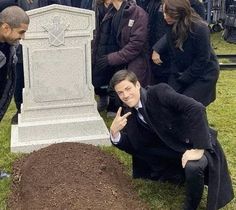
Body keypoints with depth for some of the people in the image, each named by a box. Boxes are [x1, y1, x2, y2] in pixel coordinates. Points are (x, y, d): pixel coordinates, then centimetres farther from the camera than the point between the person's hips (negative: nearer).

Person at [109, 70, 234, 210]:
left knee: (192, 167, -35)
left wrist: (198, 149, -34)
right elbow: (132, 146, 3)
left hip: (199, 144, -7)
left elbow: (196, 108, -31)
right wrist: (114, 132, -17)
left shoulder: (159, 92, -22)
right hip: (173, 148, 7)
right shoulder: (128, 113, -2)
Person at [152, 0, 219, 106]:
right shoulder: (172, 25, -10)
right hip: (179, 72, 6)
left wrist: (185, 78, -14)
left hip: (203, 74, -6)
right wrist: (156, 49, -8)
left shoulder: (200, 28, -28)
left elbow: (202, 60, -21)